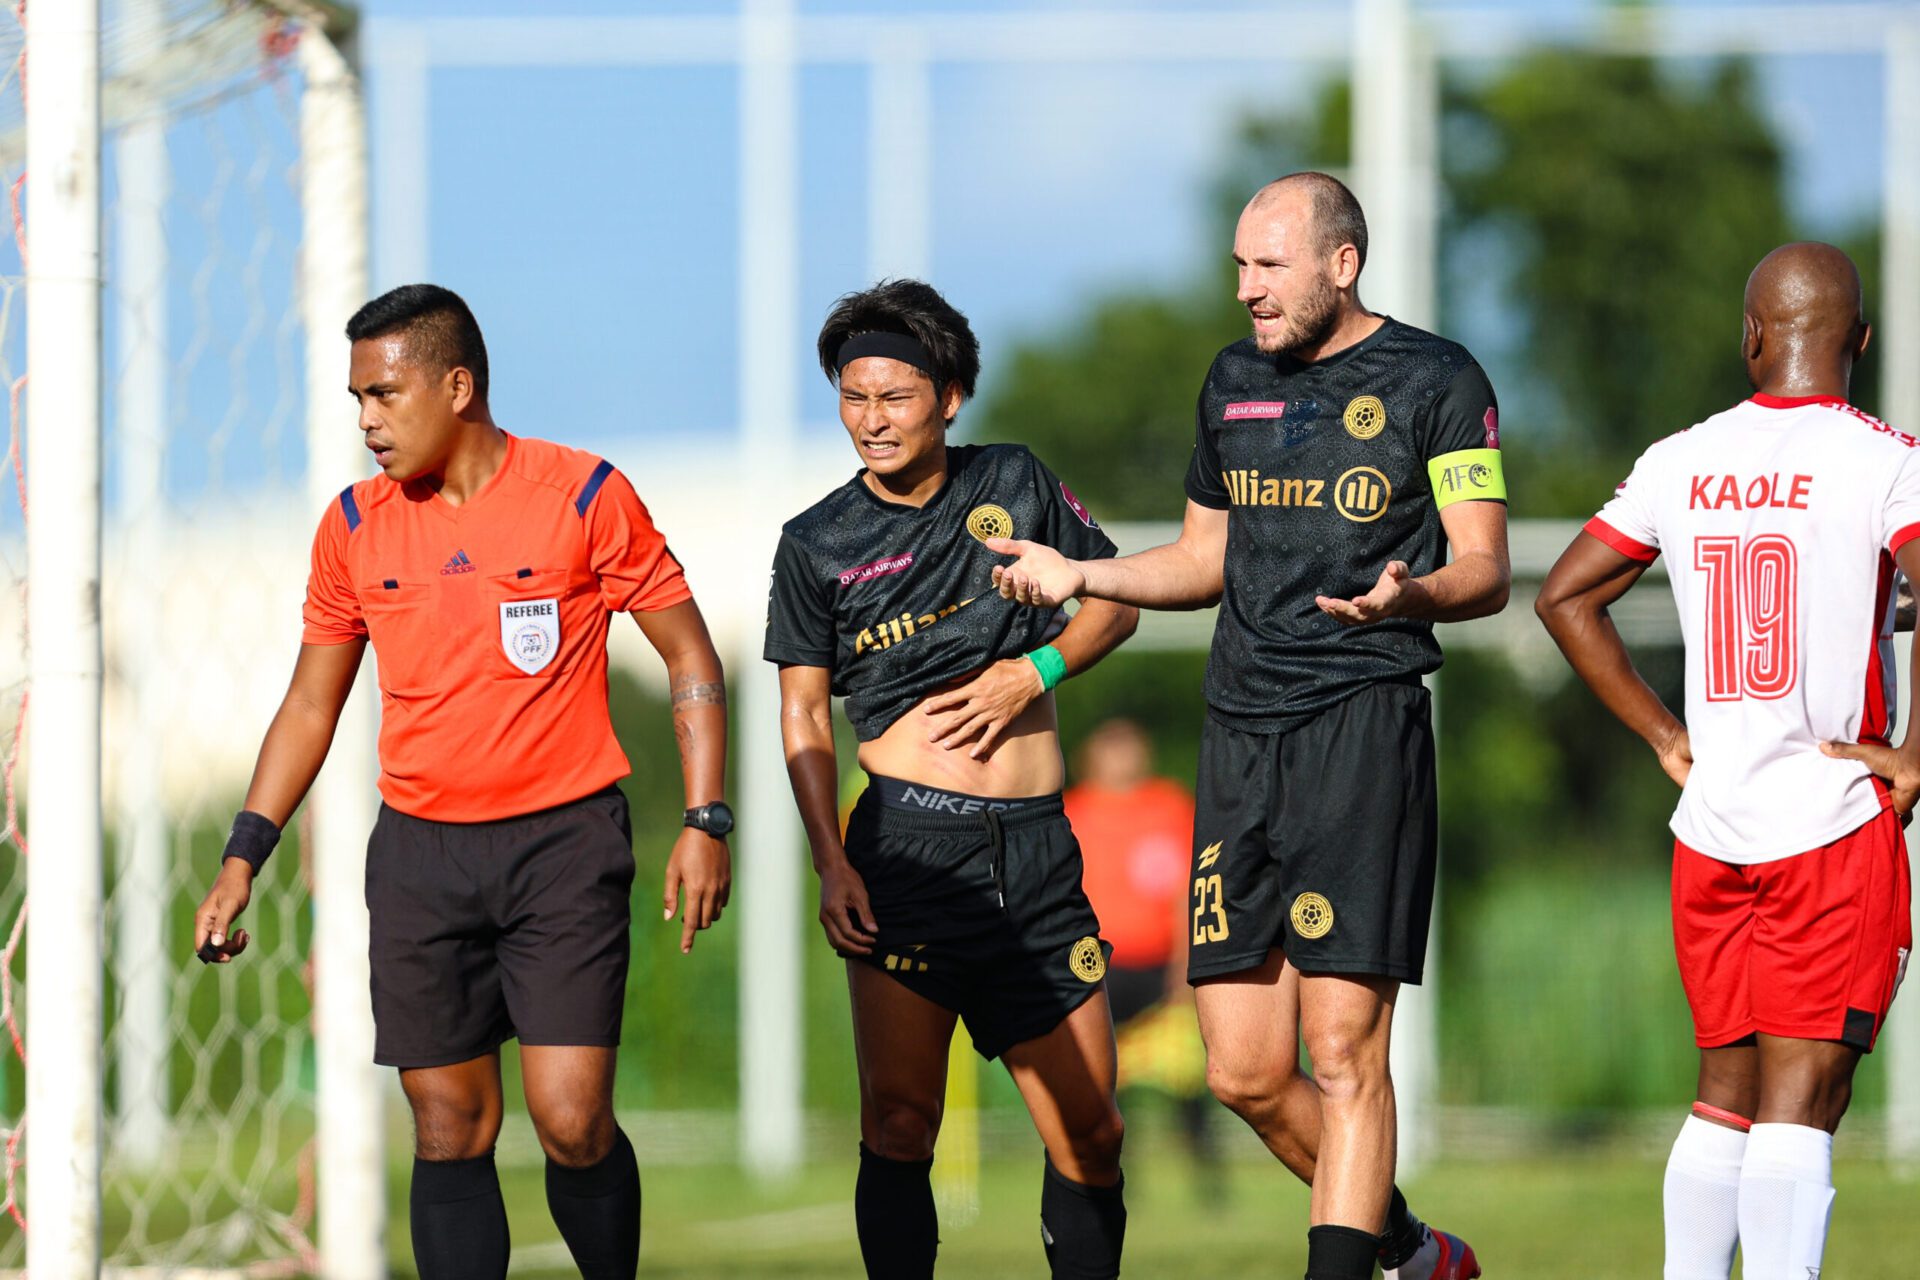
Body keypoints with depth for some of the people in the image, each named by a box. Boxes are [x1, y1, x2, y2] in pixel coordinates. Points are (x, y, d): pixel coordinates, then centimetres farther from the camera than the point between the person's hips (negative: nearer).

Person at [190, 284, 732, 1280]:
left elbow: (688, 655, 2)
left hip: (562, 842, -3)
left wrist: (704, 822, -6)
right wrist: (243, 857, 9)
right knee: (449, 1132, 2)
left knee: (572, 1123, -11)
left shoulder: (585, 496, -5)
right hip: (420, 853, 3)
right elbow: (311, 704, 16)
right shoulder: (355, 526, 6)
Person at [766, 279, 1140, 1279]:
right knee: (899, 1123, -8)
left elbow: (1115, 600, 17)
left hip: (1036, 851, 2)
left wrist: (1033, 672, -3)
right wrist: (831, 863, -5)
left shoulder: (1015, 485, 8)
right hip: (909, 845, -2)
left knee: (1088, 1132, 2)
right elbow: (804, 715, 7)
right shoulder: (818, 545, 5)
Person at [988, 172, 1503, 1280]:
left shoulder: (1435, 380, -1)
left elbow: (1485, 571, -4)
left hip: (1364, 724, -6)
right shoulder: (1235, 381, 17)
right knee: (1245, 1071, 3)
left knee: (1344, 1044, -12)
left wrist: (1407, 593, -26)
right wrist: (1082, 575, 12)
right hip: (1241, 733, 6)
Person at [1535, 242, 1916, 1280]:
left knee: (1724, 1095, 15)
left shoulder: (1679, 464, 7)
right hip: (1836, 826, -4)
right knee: (1799, 1103, -7)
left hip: (1708, 833, 4)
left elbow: (1565, 597, 15)